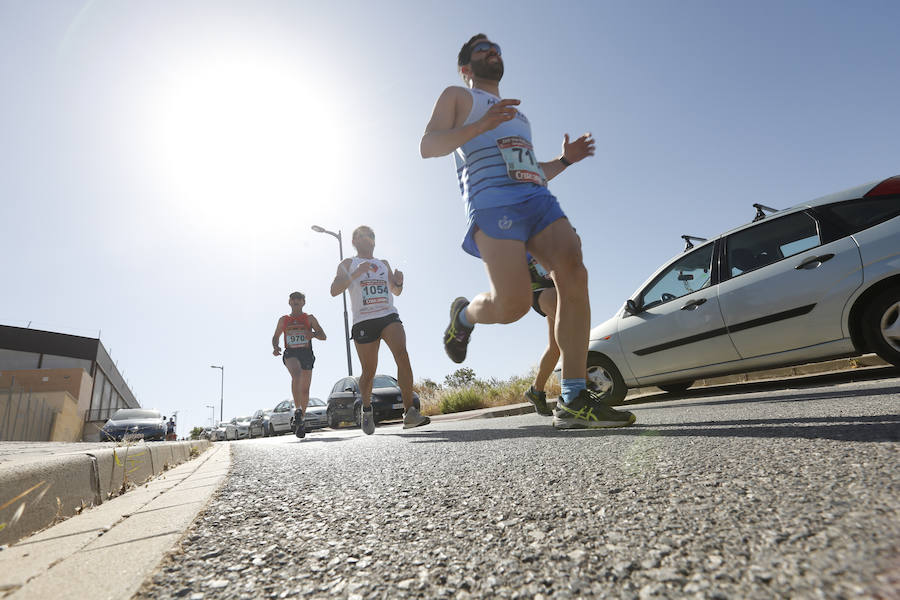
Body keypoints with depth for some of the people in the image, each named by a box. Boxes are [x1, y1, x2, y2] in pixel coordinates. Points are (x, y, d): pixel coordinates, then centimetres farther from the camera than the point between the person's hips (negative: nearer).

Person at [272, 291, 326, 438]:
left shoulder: (309, 319, 13)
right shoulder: (283, 320, 17)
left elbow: (323, 336, 7)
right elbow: (275, 337, 26)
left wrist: (313, 334, -15)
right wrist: (275, 347, 3)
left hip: (306, 354, 1)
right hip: (290, 354, -1)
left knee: (305, 390, 1)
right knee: (296, 374, -34)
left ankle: (300, 421, 16)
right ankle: (297, 410, -40)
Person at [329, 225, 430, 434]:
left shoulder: (384, 264, 24)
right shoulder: (348, 264, 13)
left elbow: (396, 292, 29)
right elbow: (334, 290, -1)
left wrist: (398, 282, 5)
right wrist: (356, 273, -14)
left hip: (389, 316, 2)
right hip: (364, 321, -2)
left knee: (402, 355, -22)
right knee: (369, 371, -1)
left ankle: (409, 412, -25)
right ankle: (366, 409, 28)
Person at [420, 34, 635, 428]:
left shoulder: (516, 114, 41)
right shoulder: (457, 96, 21)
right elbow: (428, 146, 3)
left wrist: (563, 160, 24)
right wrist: (481, 125, -11)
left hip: (537, 197, 7)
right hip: (491, 200, -6)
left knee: (574, 275, -19)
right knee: (512, 303, -25)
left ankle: (573, 400, -16)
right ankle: (463, 315, 11)